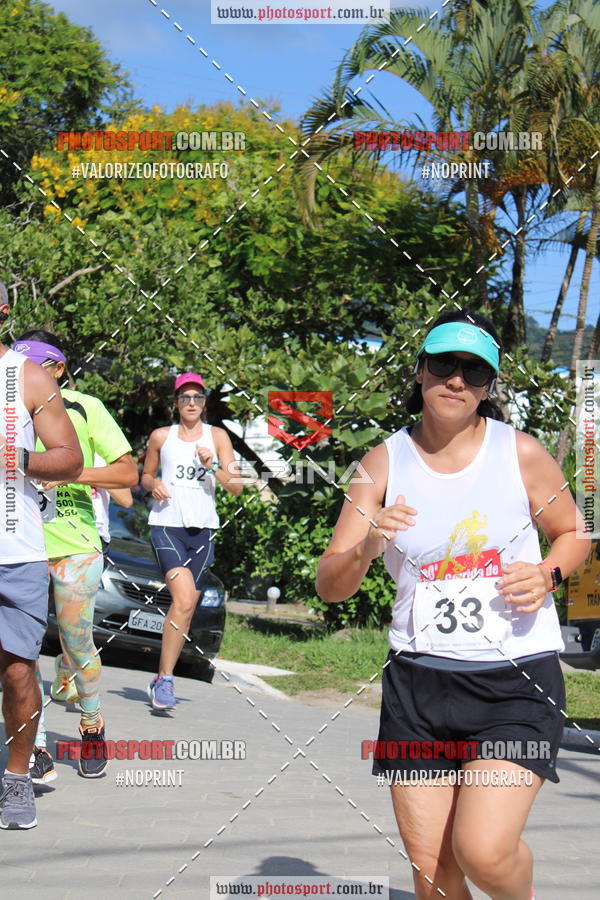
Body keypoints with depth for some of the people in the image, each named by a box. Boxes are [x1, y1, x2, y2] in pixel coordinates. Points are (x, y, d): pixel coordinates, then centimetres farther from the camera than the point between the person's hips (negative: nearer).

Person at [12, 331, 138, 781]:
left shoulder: (84, 408, -1)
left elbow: (128, 473, -2)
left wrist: (70, 473, -15)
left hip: (74, 545, -2)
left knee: (77, 643, 4)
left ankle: (93, 727, 29)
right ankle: (37, 749, 1)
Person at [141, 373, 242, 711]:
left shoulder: (217, 436, 8)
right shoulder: (161, 436, 8)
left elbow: (236, 487, 4)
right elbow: (145, 475, 21)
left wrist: (212, 466, -13)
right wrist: (154, 484, -2)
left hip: (203, 529, 3)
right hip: (167, 525, -3)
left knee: (187, 608, 6)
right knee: (183, 600, -21)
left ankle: (161, 680, 20)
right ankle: (165, 679, -13)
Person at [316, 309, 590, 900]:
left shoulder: (522, 454, -3)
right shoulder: (384, 463, 0)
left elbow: (572, 533, 13)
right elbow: (329, 586, -2)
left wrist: (548, 575, -9)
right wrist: (366, 548, -23)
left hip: (517, 679, -2)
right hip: (417, 678, 2)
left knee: (483, 851, -17)